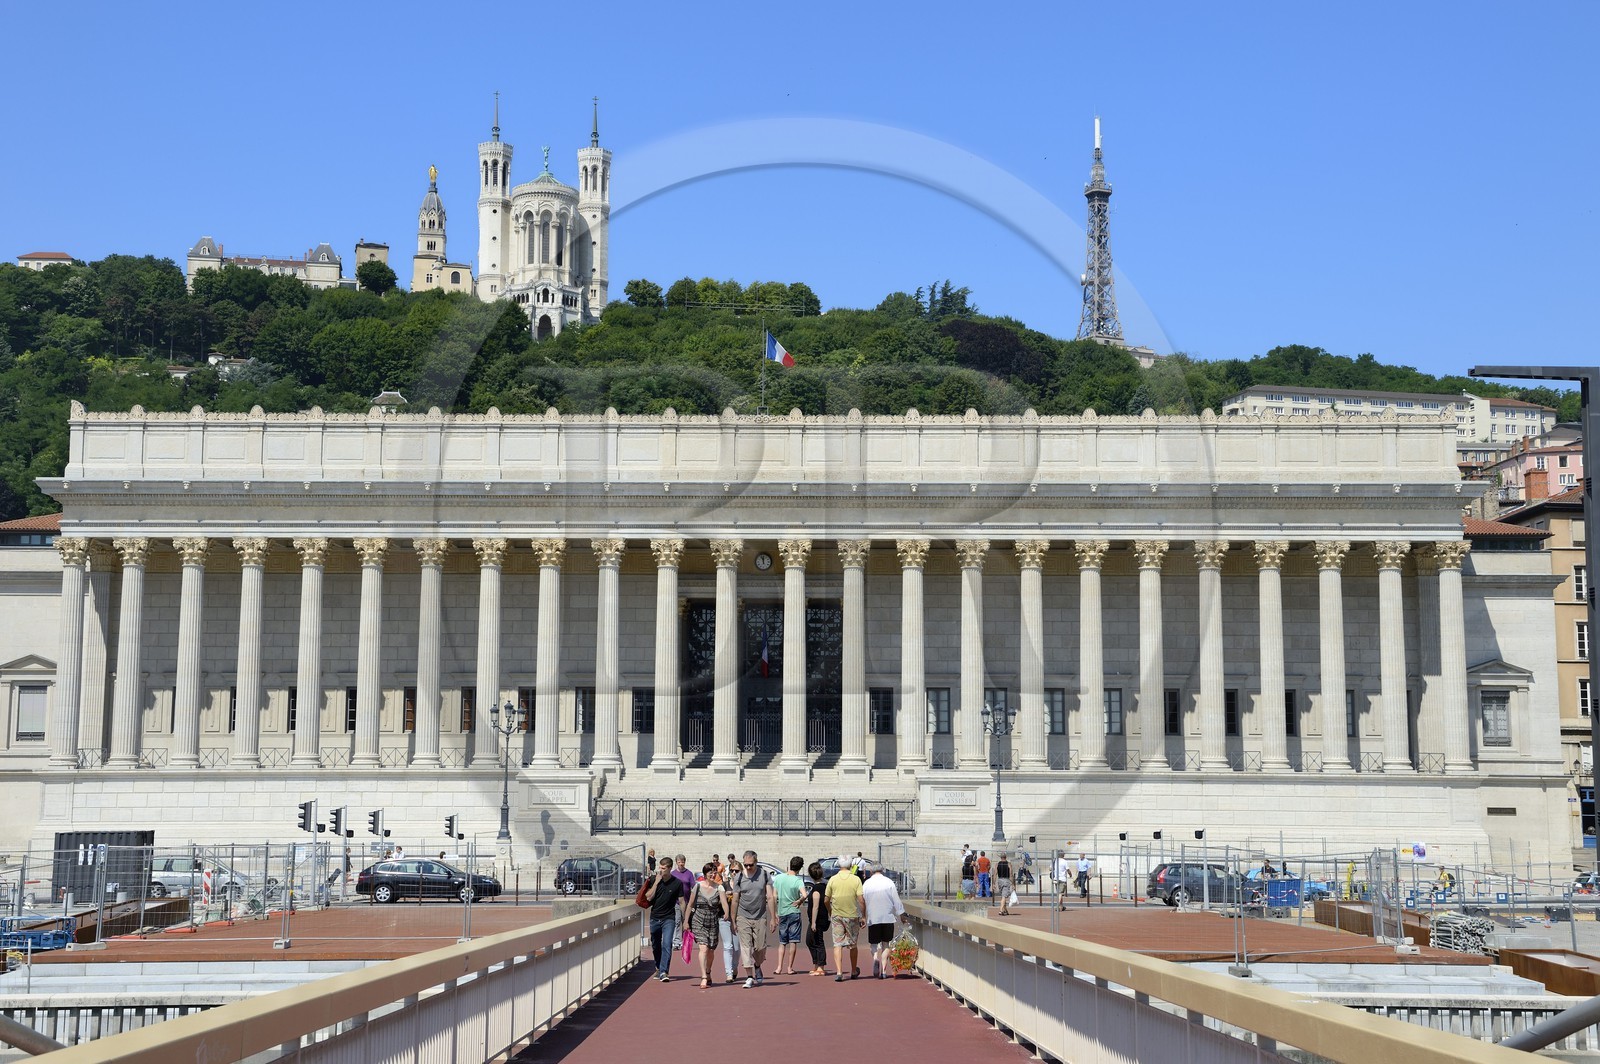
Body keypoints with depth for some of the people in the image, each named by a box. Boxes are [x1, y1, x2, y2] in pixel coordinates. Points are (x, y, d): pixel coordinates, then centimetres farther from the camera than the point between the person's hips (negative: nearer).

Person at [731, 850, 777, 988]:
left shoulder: (764, 875, 0)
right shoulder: (739, 877, 0)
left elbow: (770, 897, 0)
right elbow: (735, 900, 5)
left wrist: (773, 918, -5)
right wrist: (733, 921, 5)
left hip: (760, 917, 0)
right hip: (743, 917, 0)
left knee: (760, 947, 2)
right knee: (746, 946, -8)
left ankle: (757, 968, 29)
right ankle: (751, 976, -7)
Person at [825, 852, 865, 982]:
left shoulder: (833, 880, -2)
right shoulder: (856, 880, -6)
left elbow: (826, 900, 3)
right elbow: (861, 899, -10)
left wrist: (830, 913, 19)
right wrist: (863, 916, -1)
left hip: (837, 916, 0)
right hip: (852, 916, 0)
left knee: (837, 945, 0)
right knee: (853, 944, 15)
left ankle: (839, 972, -12)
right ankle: (854, 971, 29)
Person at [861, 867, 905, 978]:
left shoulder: (866, 884, 0)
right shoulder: (889, 882, -2)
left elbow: (863, 902, 2)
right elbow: (896, 901, -1)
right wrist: (902, 915, 9)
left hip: (872, 919, 0)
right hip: (888, 918, 0)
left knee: (874, 943, 8)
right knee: (885, 944, 10)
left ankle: (876, 959, -23)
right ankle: (884, 971, 4)